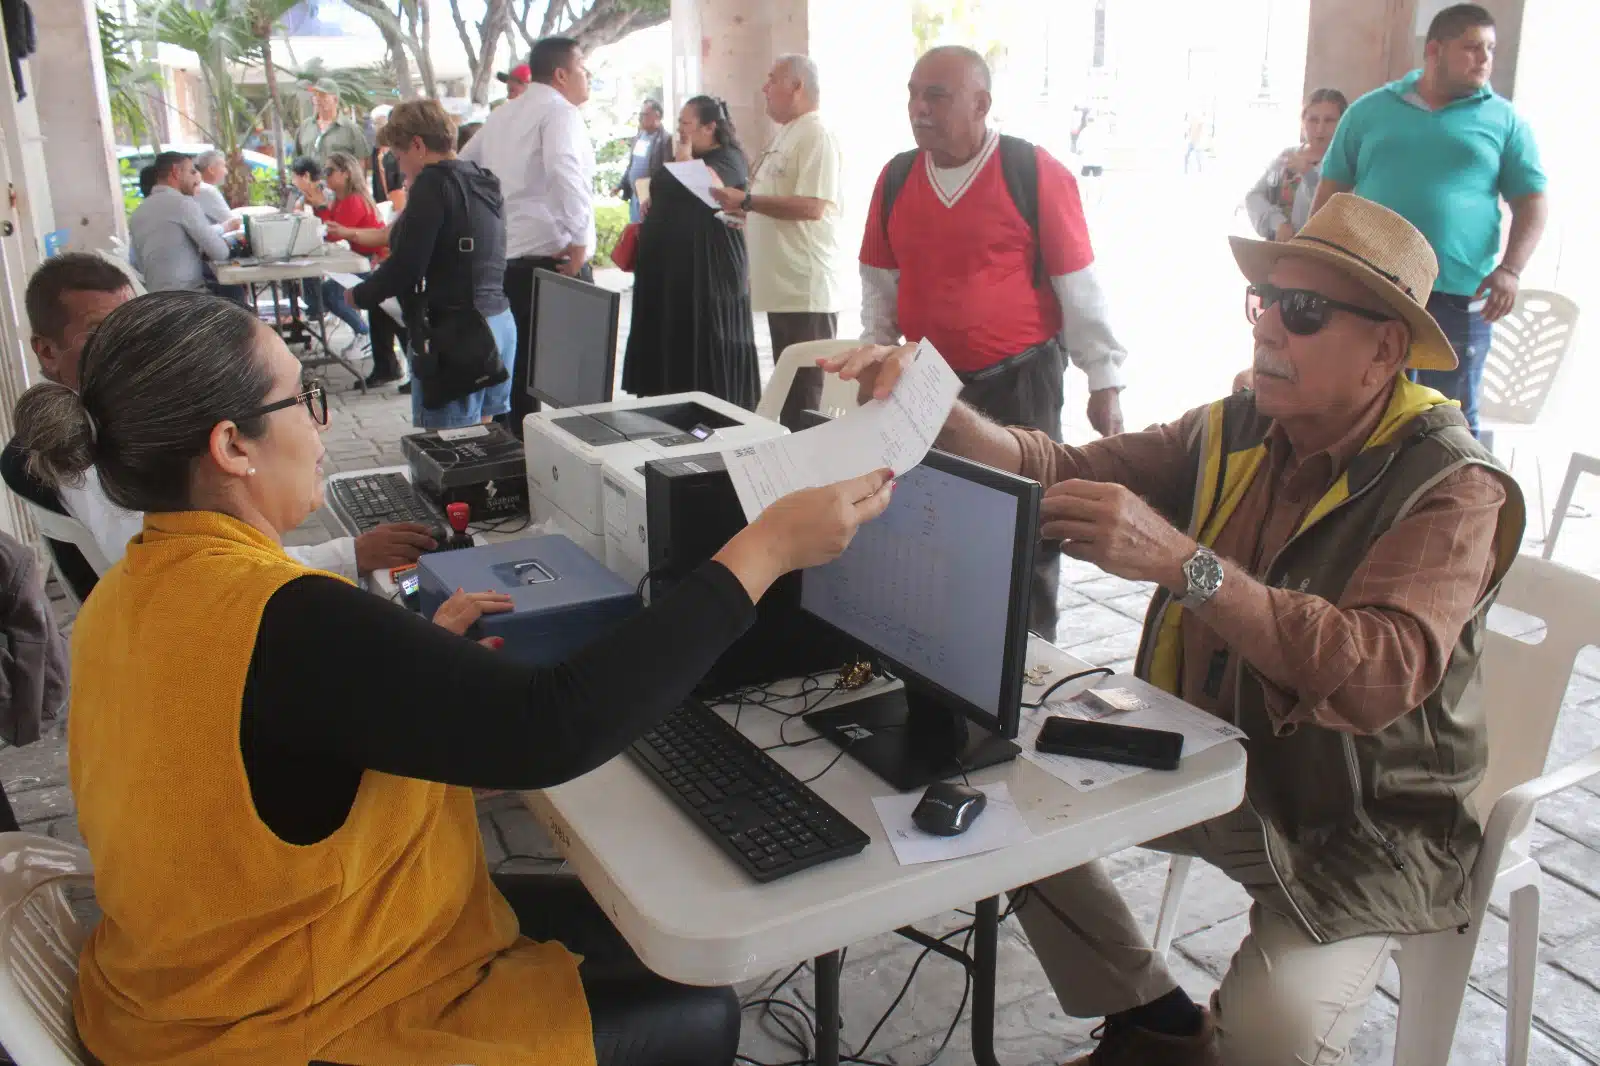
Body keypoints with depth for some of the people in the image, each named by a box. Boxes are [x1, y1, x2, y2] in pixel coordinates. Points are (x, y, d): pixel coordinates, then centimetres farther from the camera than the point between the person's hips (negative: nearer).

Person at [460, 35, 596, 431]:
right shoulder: (559, 111, -7)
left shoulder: (501, 116, 17)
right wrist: (579, 242, -21)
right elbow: (566, 172, -26)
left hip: (502, 257, 8)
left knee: (519, 364, 13)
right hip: (554, 258, -8)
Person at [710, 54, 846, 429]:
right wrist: (742, 212, 12)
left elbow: (811, 206, -23)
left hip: (806, 290, -10)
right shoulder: (785, 135, 18)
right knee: (788, 389, 16)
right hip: (783, 286, 10)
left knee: (808, 397, -4)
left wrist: (746, 200, -19)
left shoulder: (817, 136, -13)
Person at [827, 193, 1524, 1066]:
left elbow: (1381, 674, -35)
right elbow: (1064, 473, -8)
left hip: (1363, 828, -5)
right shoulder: (1235, 431, -1)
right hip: (1207, 762, 6)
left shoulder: (1453, 489, -19)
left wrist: (1181, 562, -43)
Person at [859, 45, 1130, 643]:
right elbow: (879, 281, 11)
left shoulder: (1035, 173, -11)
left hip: (1019, 380, -4)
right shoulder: (896, 177, 3)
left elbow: (1078, 283, -8)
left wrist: (1104, 380, -6)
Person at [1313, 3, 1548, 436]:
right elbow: (1332, 190, 11)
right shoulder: (1370, 110, 7)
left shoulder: (1504, 120, 6)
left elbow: (1532, 202, 4)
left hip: (1459, 297, -1)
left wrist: (1510, 269, -11)